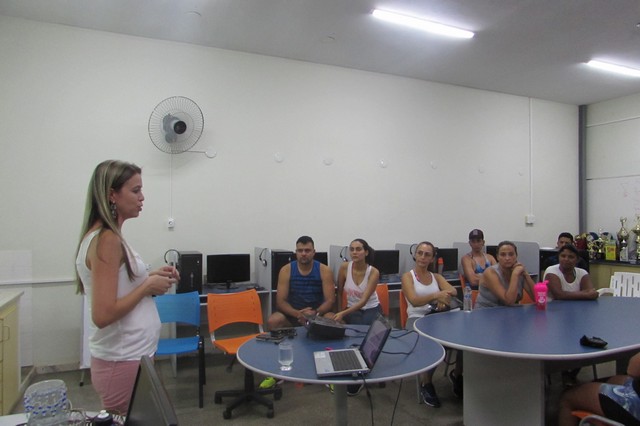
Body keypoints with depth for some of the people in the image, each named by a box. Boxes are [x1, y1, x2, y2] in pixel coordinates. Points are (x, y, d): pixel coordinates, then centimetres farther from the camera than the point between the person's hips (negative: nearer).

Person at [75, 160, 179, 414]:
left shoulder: (104, 236, 8)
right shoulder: (106, 240, -20)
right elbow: (103, 315, -25)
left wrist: (149, 278, 4)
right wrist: (149, 286, -16)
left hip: (128, 357, 9)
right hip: (124, 363, -9)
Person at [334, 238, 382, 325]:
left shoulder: (373, 272, -18)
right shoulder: (344, 267, -13)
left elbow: (364, 300, -26)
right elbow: (339, 293, 1)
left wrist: (343, 313, -36)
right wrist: (340, 312, 4)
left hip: (372, 309, 0)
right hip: (352, 309, 1)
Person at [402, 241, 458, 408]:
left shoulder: (436, 277, 18)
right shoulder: (407, 276, 4)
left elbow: (453, 290, -2)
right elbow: (414, 300, -13)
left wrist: (444, 296, -26)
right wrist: (436, 295, -31)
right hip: (416, 319, -4)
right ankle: (426, 384, -13)